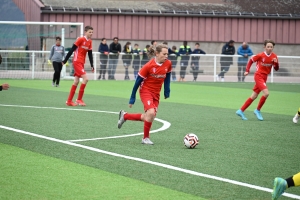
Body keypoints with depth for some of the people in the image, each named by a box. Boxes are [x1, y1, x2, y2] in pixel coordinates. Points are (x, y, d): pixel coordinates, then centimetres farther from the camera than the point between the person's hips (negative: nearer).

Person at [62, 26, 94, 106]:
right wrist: (65, 61, -10)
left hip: (81, 63, 8)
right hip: (77, 61, -8)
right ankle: (79, 99, -7)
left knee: (76, 82, 9)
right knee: (85, 79, -16)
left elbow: (90, 54, 13)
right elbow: (72, 50, -11)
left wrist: (92, 65, 8)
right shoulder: (80, 39, -13)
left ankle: (69, 101, 15)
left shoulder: (90, 42, 8)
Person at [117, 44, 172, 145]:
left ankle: (125, 116, 29)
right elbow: (138, 81, -13)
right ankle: (146, 138, -5)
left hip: (156, 94, 6)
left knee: (148, 118, 6)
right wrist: (132, 98, -9)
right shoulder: (149, 66, -21)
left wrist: (167, 90, 10)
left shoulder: (168, 64, -8)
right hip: (146, 91, -6)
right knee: (151, 113, -25)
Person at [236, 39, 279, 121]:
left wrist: (276, 62, -15)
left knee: (254, 96, 9)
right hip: (258, 76, -6)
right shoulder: (260, 55, -11)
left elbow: (276, 69, 5)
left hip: (264, 77, 6)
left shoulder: (274, 56, 1)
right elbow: (251, 60, 2)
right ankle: (258, 110, -4)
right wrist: (247, 70, -5)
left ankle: (241, 111, 19)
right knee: (266, 93, -22)